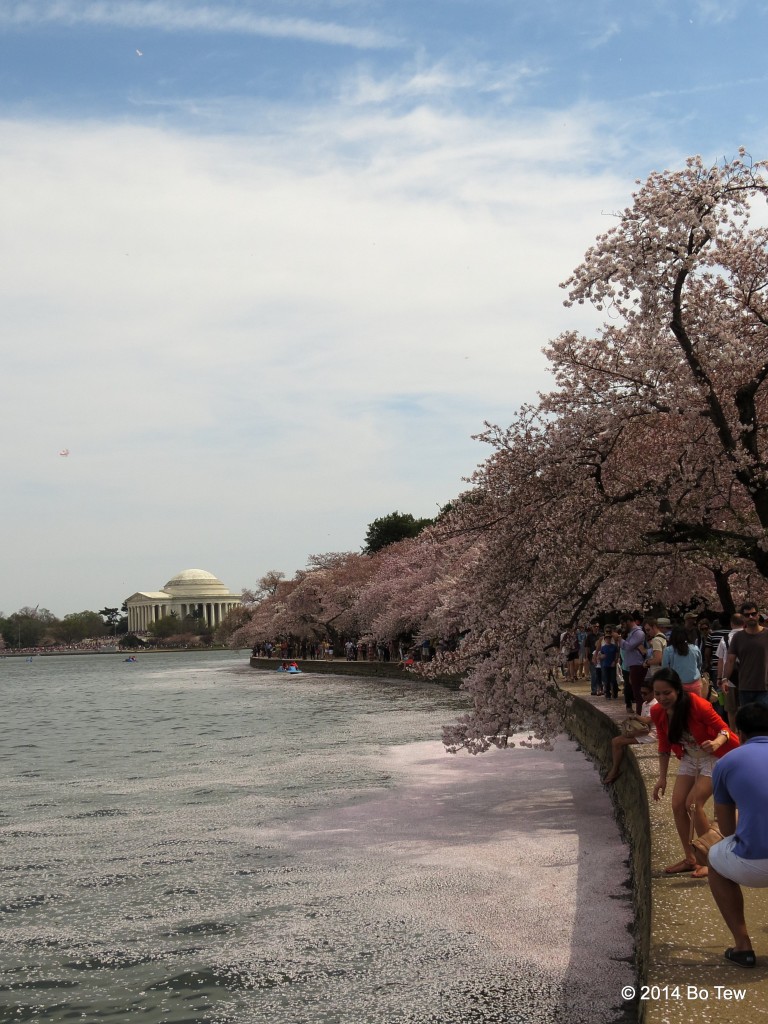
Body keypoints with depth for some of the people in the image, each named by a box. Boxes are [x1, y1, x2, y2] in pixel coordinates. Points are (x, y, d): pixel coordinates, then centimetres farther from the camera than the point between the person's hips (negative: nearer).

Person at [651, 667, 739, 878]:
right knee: (677, 805, -2)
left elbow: (724, 729, -22)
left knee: (693, 804, -17)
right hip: (689, 759, 6)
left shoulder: (697, 705, -30)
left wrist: (717, 742, -45)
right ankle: (690, 859, 13)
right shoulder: (657, 712, -11)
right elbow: (664, 746, 2)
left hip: (715, 758, -6)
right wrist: (662, 779, 3)